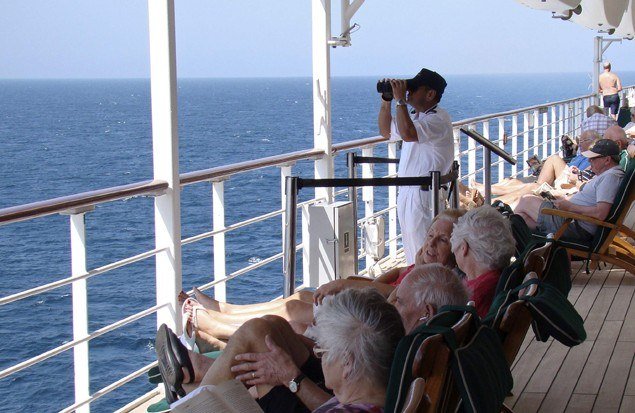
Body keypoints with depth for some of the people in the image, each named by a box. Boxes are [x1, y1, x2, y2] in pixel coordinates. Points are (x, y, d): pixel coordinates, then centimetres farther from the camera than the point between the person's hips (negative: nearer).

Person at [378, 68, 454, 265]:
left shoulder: (439, 119, -16)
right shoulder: (415, 116, 15)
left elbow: (408, 134, -32)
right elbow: (386, 131, 27)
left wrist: (400, 100, -23)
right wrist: (386, 101, 13)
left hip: (425, 195, -10)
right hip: (406, 192, 10)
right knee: (411, 253, 15)